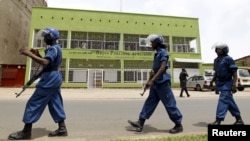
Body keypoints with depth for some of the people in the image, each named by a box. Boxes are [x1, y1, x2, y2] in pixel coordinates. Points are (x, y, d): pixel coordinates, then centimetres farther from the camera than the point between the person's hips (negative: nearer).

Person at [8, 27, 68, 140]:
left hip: (49, 78, -10)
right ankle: (62, 129, 15)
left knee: (33, 103, -1)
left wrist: (29, 54, -23)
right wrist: (38, 55, 12)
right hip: (55, 77, 10)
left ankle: (26, 131, 9)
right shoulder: (56, 48, 19)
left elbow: (45, 62, -29)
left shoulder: (53, 48, -13)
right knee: (55, 104, 11)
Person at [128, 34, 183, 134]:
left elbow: (163, 68, -22)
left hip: (163, 82, -9)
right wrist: (149, 81, 21)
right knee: (150, 102, 5)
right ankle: (140, 123, 8)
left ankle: (179, 125, 16)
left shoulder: (163, 52, -9)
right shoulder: (157, 54, 19)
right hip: (156, 83, 9)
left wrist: (152, 80, -30)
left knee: (169, 104, 0)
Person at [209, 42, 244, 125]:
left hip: (227, 84, -8)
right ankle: (239, 119, 28)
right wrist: (213, 80, 10)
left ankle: (218, 120, -9)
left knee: (223, 101, -10)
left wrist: (234, 84, -18)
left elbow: (234, 72, -13)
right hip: (220, 83, 8)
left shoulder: (228, 59, -11)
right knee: (230, 102, 14)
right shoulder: (216, 60, 12)